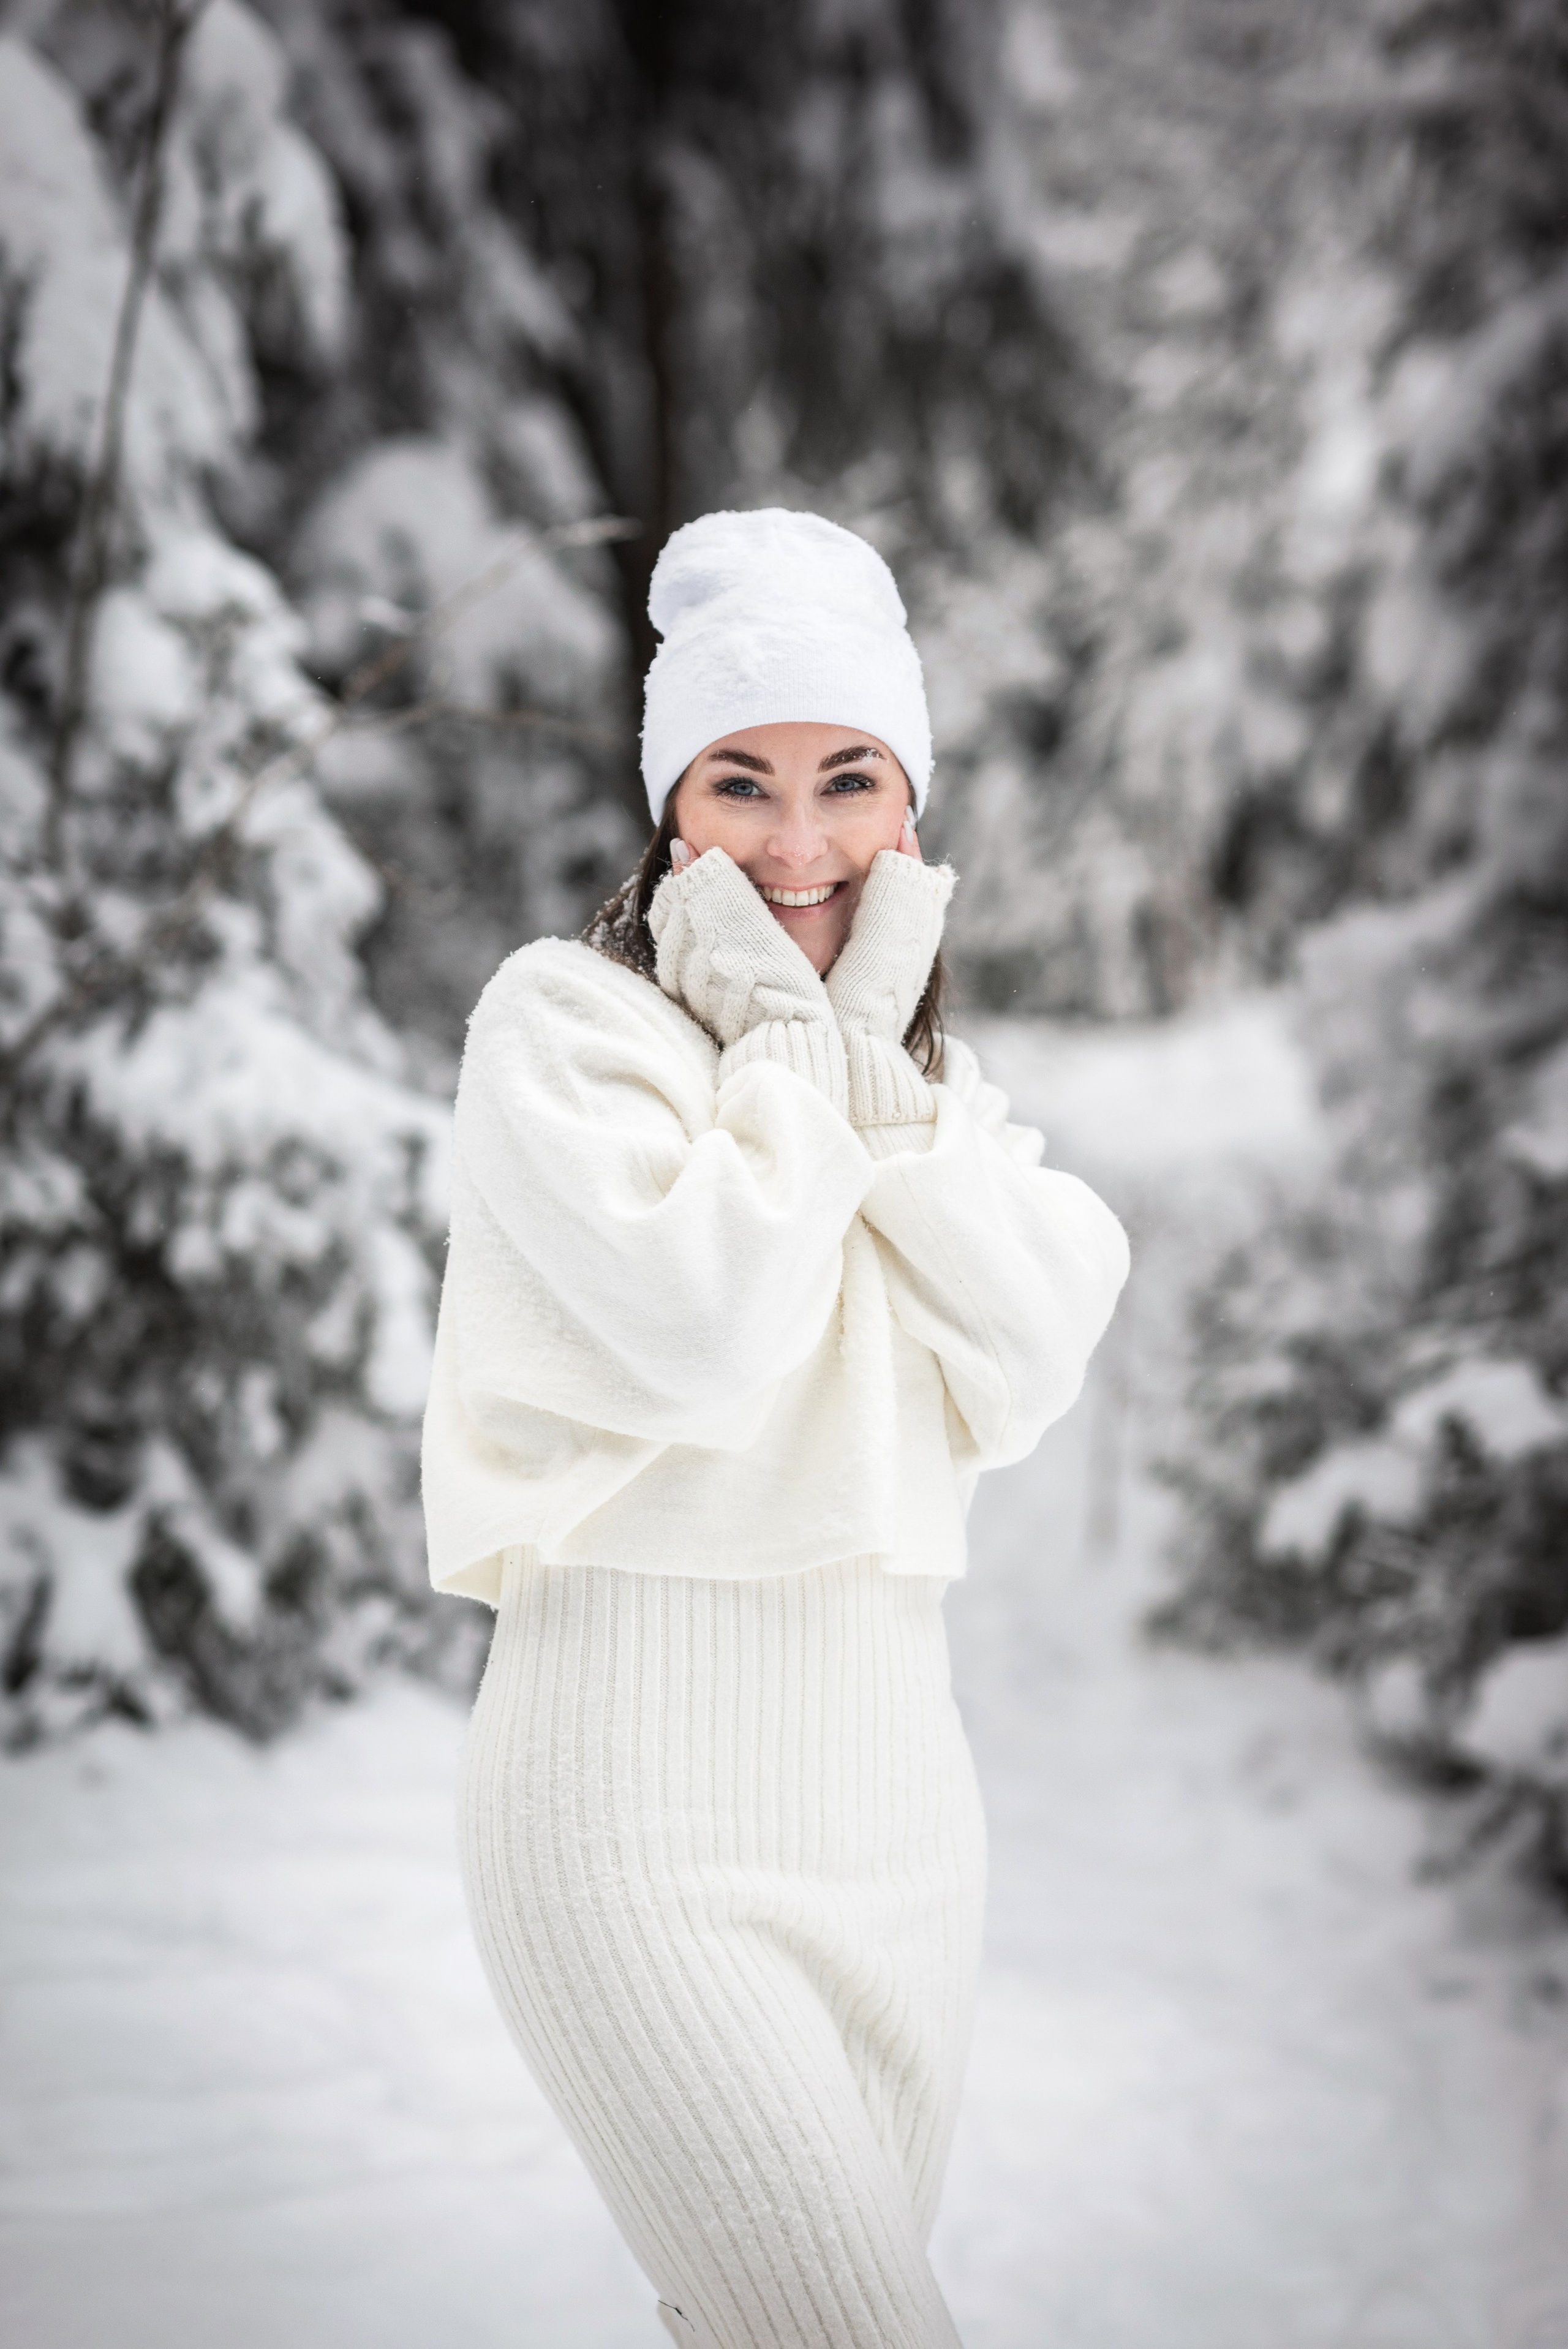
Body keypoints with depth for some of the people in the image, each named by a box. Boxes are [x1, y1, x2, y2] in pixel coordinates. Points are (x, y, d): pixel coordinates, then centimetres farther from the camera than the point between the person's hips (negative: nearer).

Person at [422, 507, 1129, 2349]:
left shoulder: (924, 1069, 15)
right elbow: (701, 1333, -19)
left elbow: (1027, 1374, -1)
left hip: (891, 1769, 6)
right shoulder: (562, 1014, -3)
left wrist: (875, 1054, -5)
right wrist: (787, 1042, -7)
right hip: (646, 1790, -6)